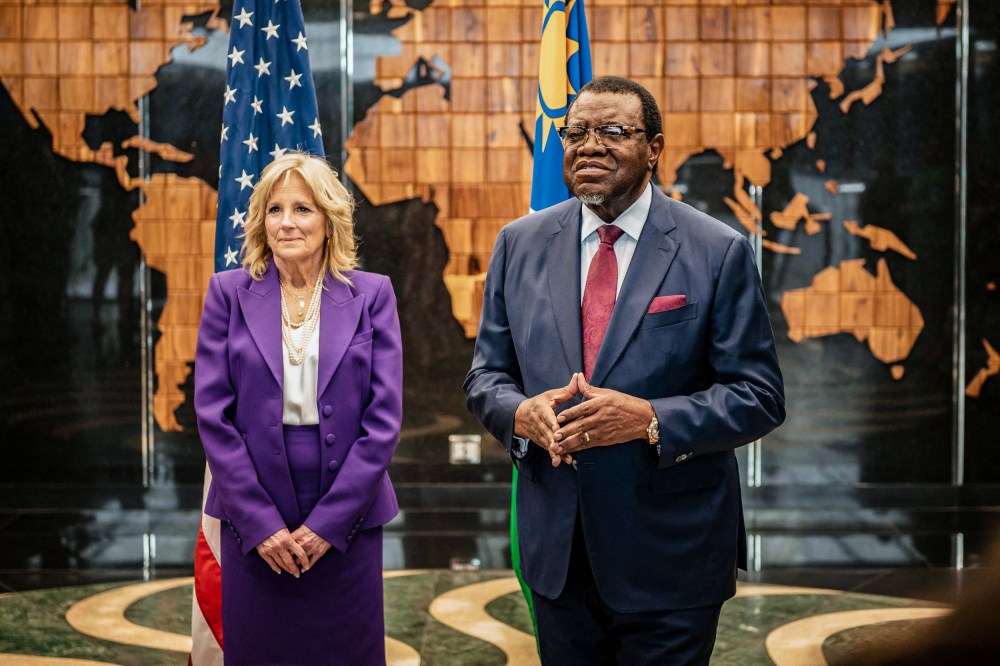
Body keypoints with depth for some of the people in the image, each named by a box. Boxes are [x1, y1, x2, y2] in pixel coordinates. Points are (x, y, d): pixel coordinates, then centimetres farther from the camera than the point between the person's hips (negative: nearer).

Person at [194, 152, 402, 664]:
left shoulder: (371, 295, 2)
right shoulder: (229, 293, 3)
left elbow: (384, 416, -3)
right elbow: (212, 414, -2)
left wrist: (329, 521, -10)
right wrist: (260, 522, -9)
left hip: (347, 520, 0)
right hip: (253, 521, 0)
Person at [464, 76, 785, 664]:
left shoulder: (718, 252, -7)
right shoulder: (521, 244, 4)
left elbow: (759, 397, -8)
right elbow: (486, 376, 8)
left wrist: (651, 419, -23)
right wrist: (521, 412, -15)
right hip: (556, 553, 4)